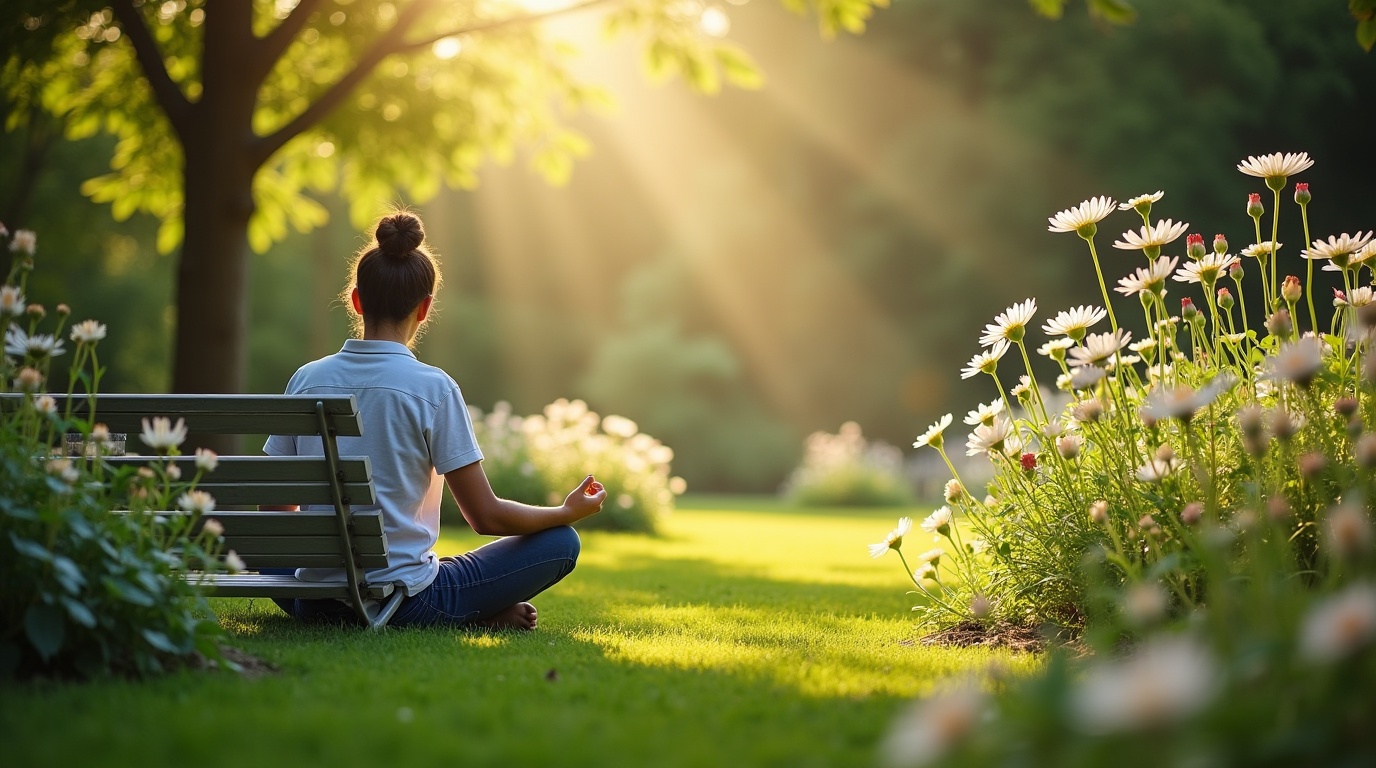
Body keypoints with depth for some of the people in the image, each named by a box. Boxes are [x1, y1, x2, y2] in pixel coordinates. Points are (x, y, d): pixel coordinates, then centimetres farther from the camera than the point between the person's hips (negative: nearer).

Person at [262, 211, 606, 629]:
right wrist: (569, 511, 10)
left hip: (316, 602, 2)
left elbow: (275, 509, 9)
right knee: (560, 542, 10)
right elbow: (486, 516, -7)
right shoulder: (433, 388, -10)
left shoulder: (306, 379, 2)